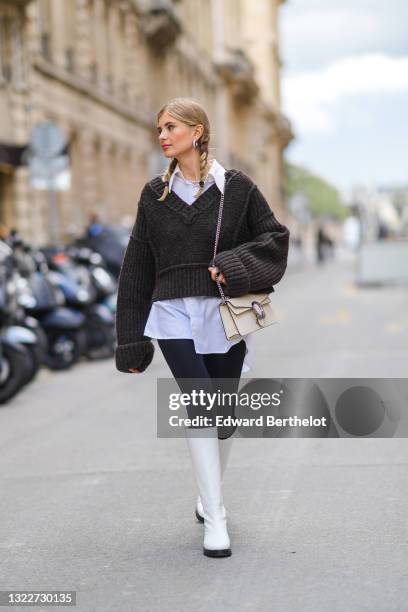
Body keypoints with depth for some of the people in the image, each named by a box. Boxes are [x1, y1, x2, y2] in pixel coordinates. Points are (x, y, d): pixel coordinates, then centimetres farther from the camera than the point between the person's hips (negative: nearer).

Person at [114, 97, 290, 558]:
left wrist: (234, 266, -13)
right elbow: (137, 270, 8)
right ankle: (214, 521, -13)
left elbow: (275, 237, 5)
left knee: (222, 414, 7)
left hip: (225, 316, 0)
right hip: (174, 316, 0)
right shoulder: (154, 195, 7)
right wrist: (131, 341, 5)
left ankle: (208, 497, 32)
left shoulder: (236, 187, 2)